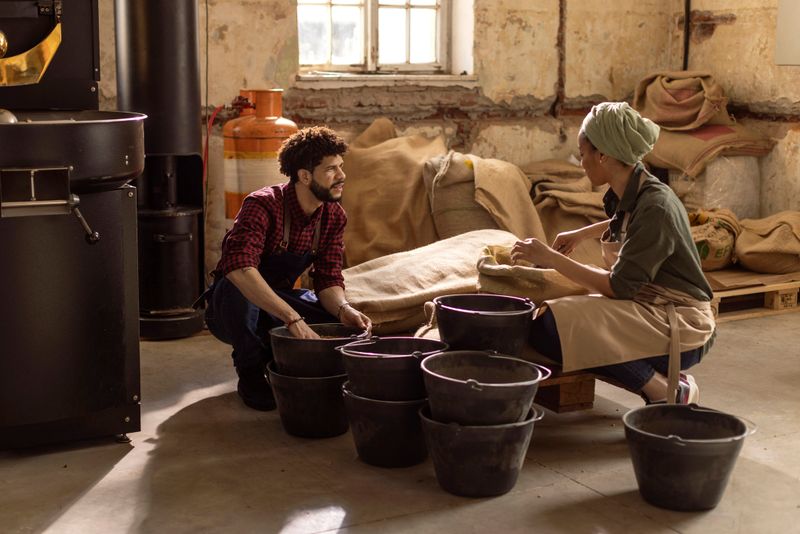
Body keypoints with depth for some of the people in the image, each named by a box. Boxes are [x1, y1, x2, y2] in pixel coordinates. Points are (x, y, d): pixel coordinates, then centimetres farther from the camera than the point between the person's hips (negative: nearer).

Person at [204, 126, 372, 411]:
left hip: (278, 302, 5)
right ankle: (250, 374, -15)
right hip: (231, 310, -5)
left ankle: (274, 356, 8)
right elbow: (238, 267, -46)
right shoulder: (264, 205, -29)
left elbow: (328, 279, -8)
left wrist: (343, 309, -32)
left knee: (348, 325, -17)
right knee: (237, 288, -40)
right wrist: (292, 318, -53)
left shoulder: (333, 216, -7)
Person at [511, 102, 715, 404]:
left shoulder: (654, 207, -21)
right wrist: (581, 234, 29)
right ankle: (660, 380, 5)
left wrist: (551, 259, -18)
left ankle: (668, 393, -12)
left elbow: (619, 286, -23)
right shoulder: (628, 195, 6)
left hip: (680, 330, -9)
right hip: (651, 312, 9)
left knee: (550, 328, -24)